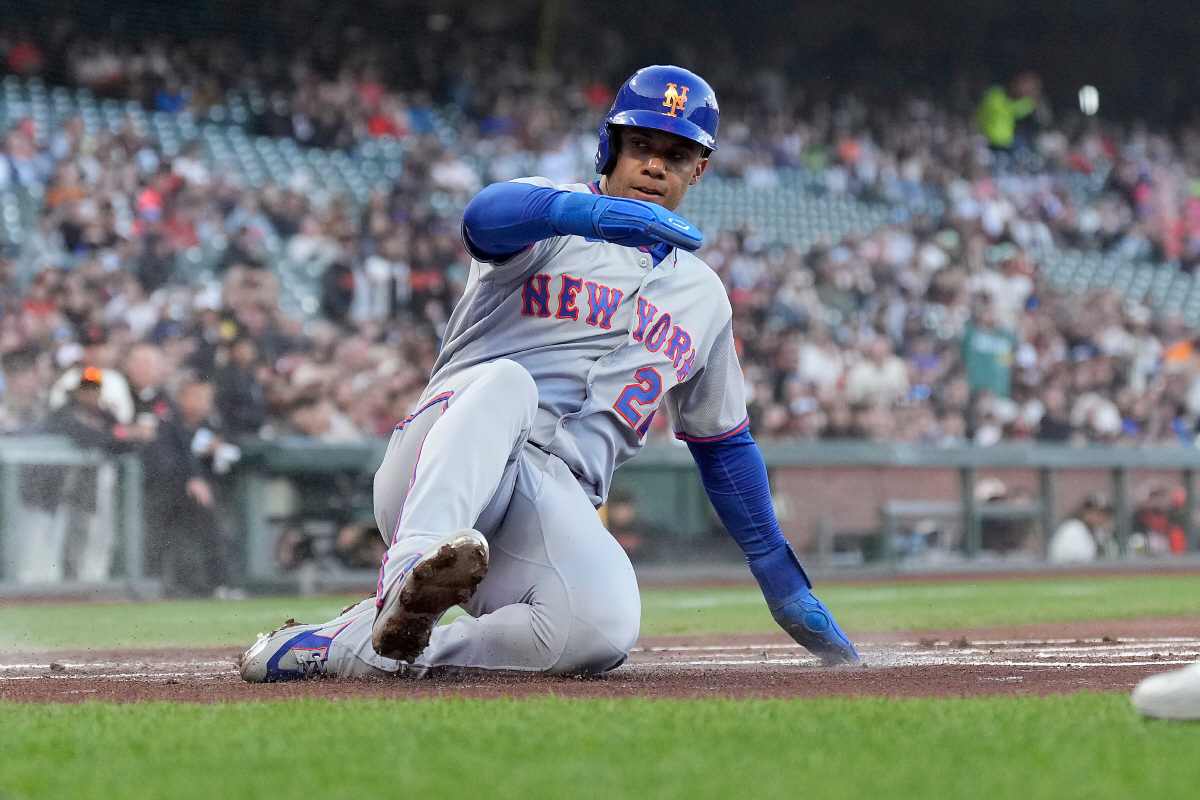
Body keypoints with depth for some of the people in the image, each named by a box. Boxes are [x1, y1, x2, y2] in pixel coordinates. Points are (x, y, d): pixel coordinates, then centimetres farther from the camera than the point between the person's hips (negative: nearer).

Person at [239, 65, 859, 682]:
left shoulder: (703, 298, 24)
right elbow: (486, 216, -17)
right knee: (506, 381, -37)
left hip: (558, 504, 3)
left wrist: (783, 580, 26)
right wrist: (589, 211, -40)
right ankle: (411, 573, -56)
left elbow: (724, 441, 31)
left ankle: (349, 647, -28)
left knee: (603, 630, -32)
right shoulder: (548, 220, 9)